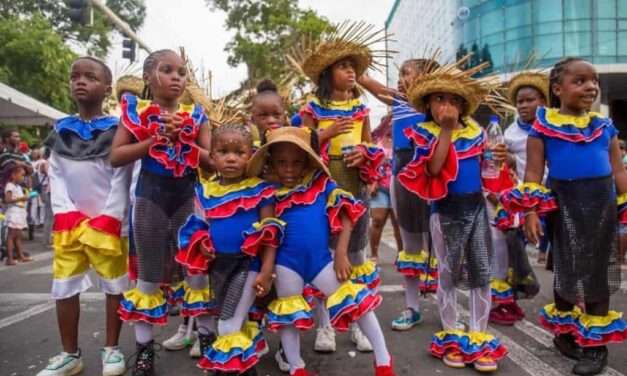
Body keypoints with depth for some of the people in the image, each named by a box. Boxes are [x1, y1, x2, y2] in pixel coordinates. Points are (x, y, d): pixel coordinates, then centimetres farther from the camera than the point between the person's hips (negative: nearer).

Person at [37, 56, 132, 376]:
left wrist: (108, 219, -13)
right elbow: (55, 176, 6)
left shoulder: (116, 129, -2)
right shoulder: (61, 131, 9)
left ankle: (111, 348, 22)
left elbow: (121, 177, -7)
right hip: (68, 221, 4)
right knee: (63, 288, 8)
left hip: (108, 221, -3)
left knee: (115, 286, 7)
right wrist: (65, 214, -6)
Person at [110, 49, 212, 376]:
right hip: (150, 197, -1)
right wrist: (156, 140, -12)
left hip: (187, 196, 1)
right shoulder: (136, 111, 2)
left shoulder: (195, 115, 5)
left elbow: (213, 161, 0)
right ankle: (144, 348, 21)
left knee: (198, 267, 3)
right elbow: (116, 156, -4)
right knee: (149, 275, 7)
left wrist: (184, 139, -12)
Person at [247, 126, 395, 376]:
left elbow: (346, 216, -4)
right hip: (286, 261, 1)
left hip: (321, 259, -1)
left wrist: (341, 254, -9)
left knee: (357, 301, 2)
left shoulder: (323, 184, -3)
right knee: (288, 314, 13)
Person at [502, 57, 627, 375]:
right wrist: (531, 211, -11)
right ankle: (564, 332, 32)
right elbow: (533, 173, -5)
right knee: (566, 270, 11)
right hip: (564, 204, -2)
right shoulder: (543, 126, -4)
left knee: (598, 272, 9)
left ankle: (596, 342, 22)